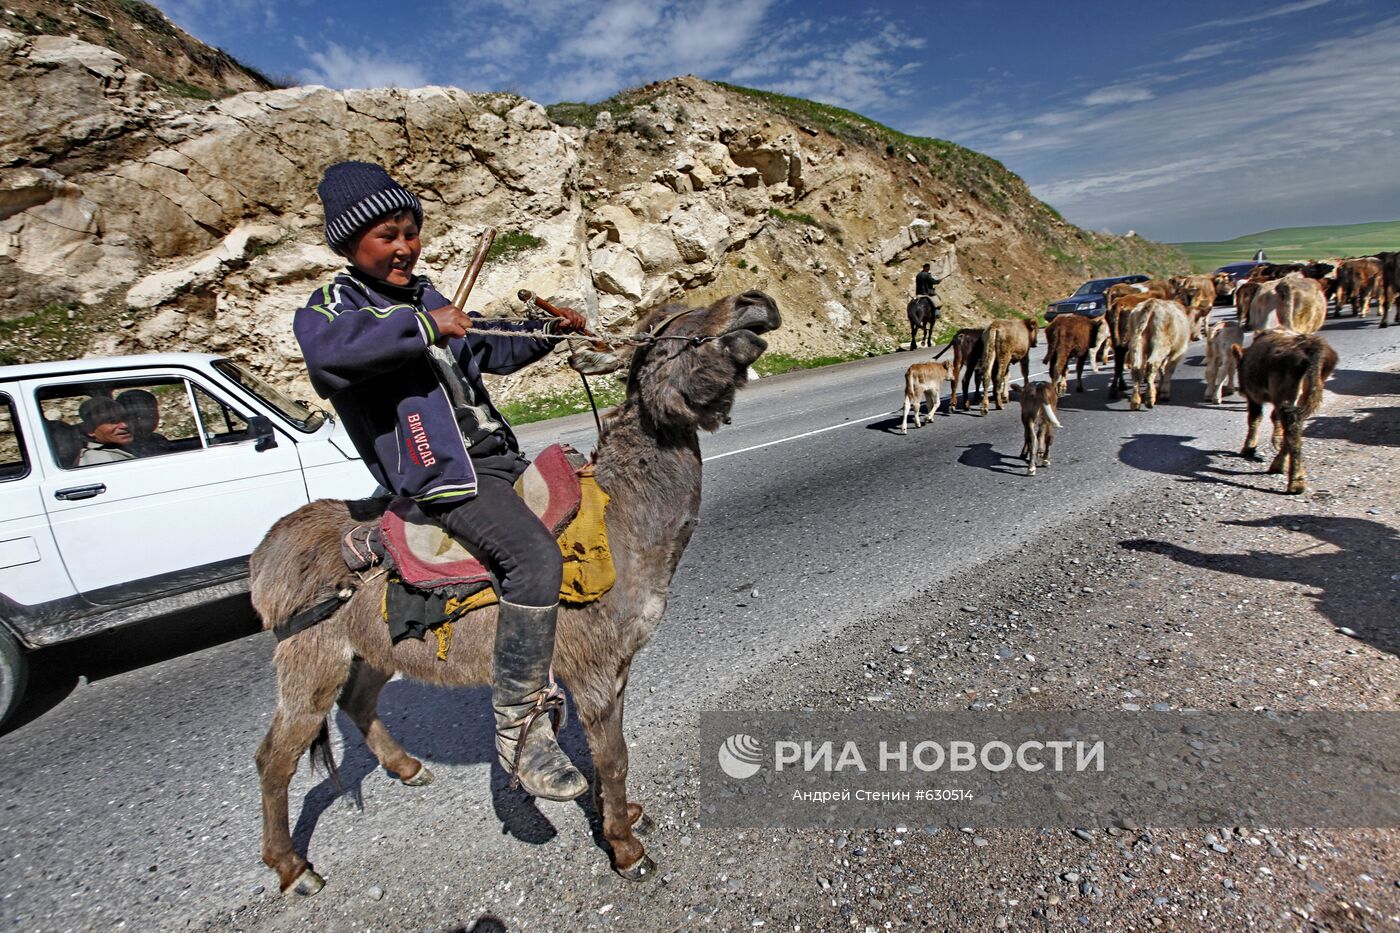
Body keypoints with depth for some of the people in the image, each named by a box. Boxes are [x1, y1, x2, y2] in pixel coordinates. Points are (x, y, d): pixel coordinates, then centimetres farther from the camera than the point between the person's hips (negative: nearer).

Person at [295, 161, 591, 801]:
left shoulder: (424, 294, 19)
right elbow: (326, 348, -29)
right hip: (441, 475, -9)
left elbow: (491, 349, 29)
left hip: (496, 454, 9)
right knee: (535, 556, -29)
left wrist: (547, 330, 15)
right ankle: (519, 728, -16)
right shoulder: (333, 306, -3)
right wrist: (422, 325, -26)